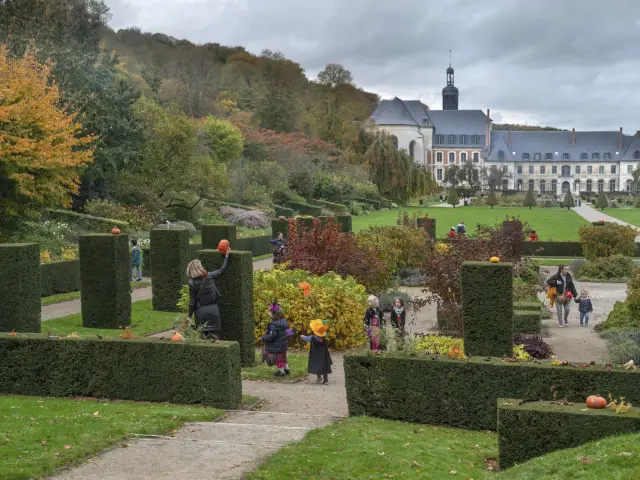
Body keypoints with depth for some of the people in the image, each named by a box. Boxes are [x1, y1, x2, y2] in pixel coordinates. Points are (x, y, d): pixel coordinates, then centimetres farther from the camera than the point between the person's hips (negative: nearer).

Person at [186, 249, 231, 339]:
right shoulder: (209, 276, -3)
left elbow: (192, 302, -4)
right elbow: (222, 270, 11)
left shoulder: (192, 283, -7)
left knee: (201, 335, 6)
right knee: (215, 335, 5)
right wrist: (227, 256, 20)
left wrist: (189, 316, 6)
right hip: (213, 309, 2)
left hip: (201, 312, -2)